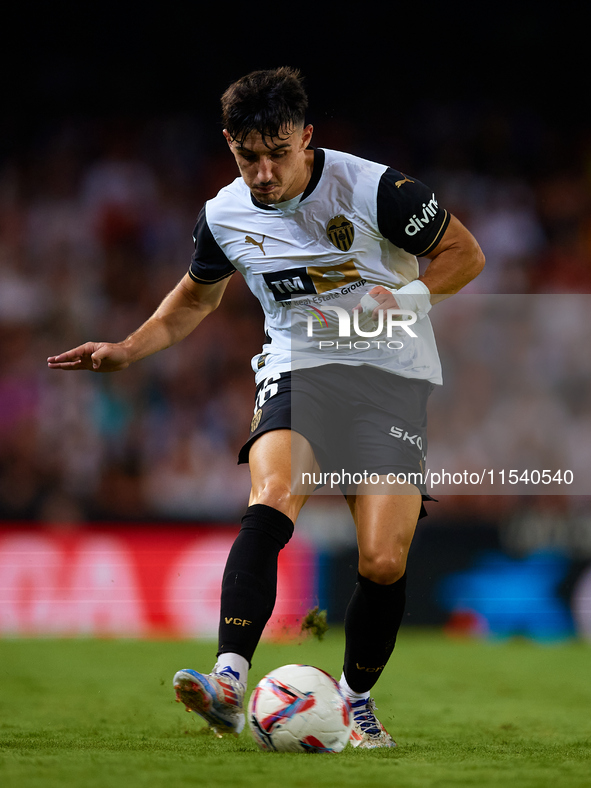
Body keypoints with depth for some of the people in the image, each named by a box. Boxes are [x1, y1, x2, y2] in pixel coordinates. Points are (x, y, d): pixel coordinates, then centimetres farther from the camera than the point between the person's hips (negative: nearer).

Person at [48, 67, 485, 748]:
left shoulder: (372, 188, -11)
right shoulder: (223, 216, 2)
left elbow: (464, 254, 0)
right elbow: (197, 296, 23)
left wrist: (403, 297, -17)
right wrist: (129, 349, 12)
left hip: (391, 375, -2)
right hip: (296, 368, 2)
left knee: (383, 562, -12)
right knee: (271, 499, -30)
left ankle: (357, 700, 15)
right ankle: (228, 682, -40)